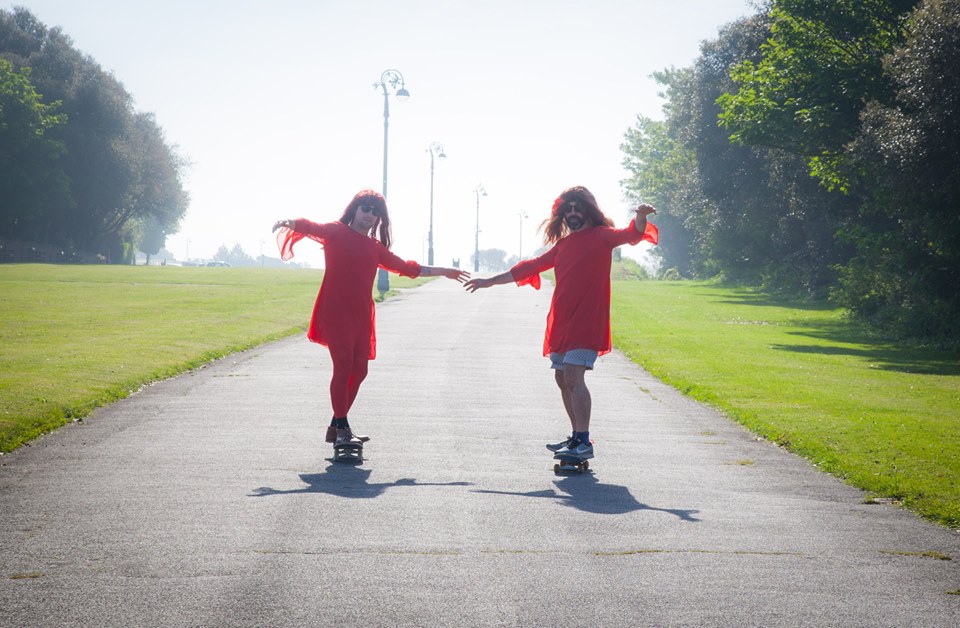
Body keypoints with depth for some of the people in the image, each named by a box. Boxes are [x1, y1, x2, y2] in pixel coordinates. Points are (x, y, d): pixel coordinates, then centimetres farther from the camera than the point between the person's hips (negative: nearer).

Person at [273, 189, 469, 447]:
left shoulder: (375, 247, 19)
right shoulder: (336, 232, 3)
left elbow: (405, 267, 29)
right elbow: (311, 228, -14)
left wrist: (443, 271, 32)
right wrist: (290, 223, -37)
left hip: (361, 316, 7)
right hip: (335, 312, -7)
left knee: (359, 369, 5)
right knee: (343, 365, -14)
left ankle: (336, 427, 15)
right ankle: (342, 428, -11)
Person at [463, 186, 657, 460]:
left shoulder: (602, 236, 0)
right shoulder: (563, 244, 19)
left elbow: (632, 234, -17)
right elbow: (531, 267, 27)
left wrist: (641, 217, -41)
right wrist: (490, 282, 32)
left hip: (586, 322, -8)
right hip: (561, 322, 8)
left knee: (573, 377, -18)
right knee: (563, 379, 11)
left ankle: (584, 442, -21)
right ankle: (577, 437, 21)